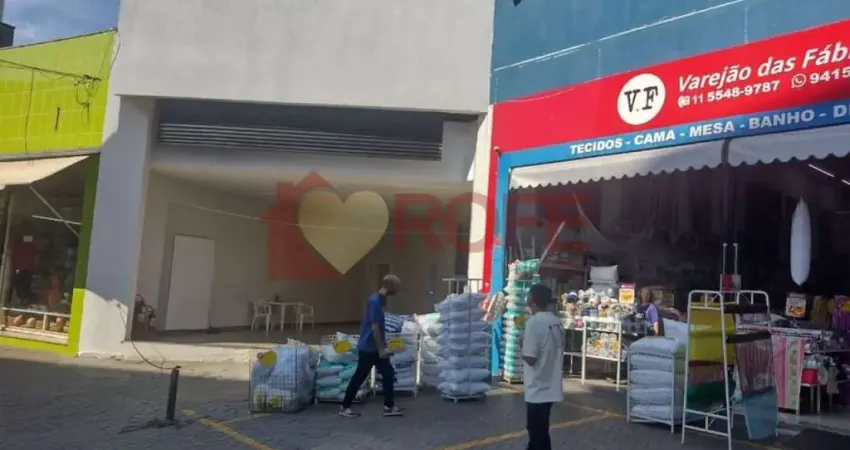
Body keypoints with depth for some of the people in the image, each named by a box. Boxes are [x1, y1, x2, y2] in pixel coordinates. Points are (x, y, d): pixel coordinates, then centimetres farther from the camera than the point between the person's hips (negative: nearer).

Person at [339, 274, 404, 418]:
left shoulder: (379, 300, 8)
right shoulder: (375, 301, -21)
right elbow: (374, 327, -22)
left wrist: (382, 344, 20)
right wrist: (381, 348, -17)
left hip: (374, 347, 10)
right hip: (369, 348, -10)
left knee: (388, 374, 9)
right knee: (359, 377, 2)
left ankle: (389, 407, 16)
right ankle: (345, 407, 14)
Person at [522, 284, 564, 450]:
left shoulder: (534, 322, -20)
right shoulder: (557, 322, 4)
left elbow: (530, 358, -21)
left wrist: (522, 346, -3)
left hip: (538, 389, -8)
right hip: (550, 387, 8)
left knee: (538, 433, 5)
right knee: (537, 430, 23)